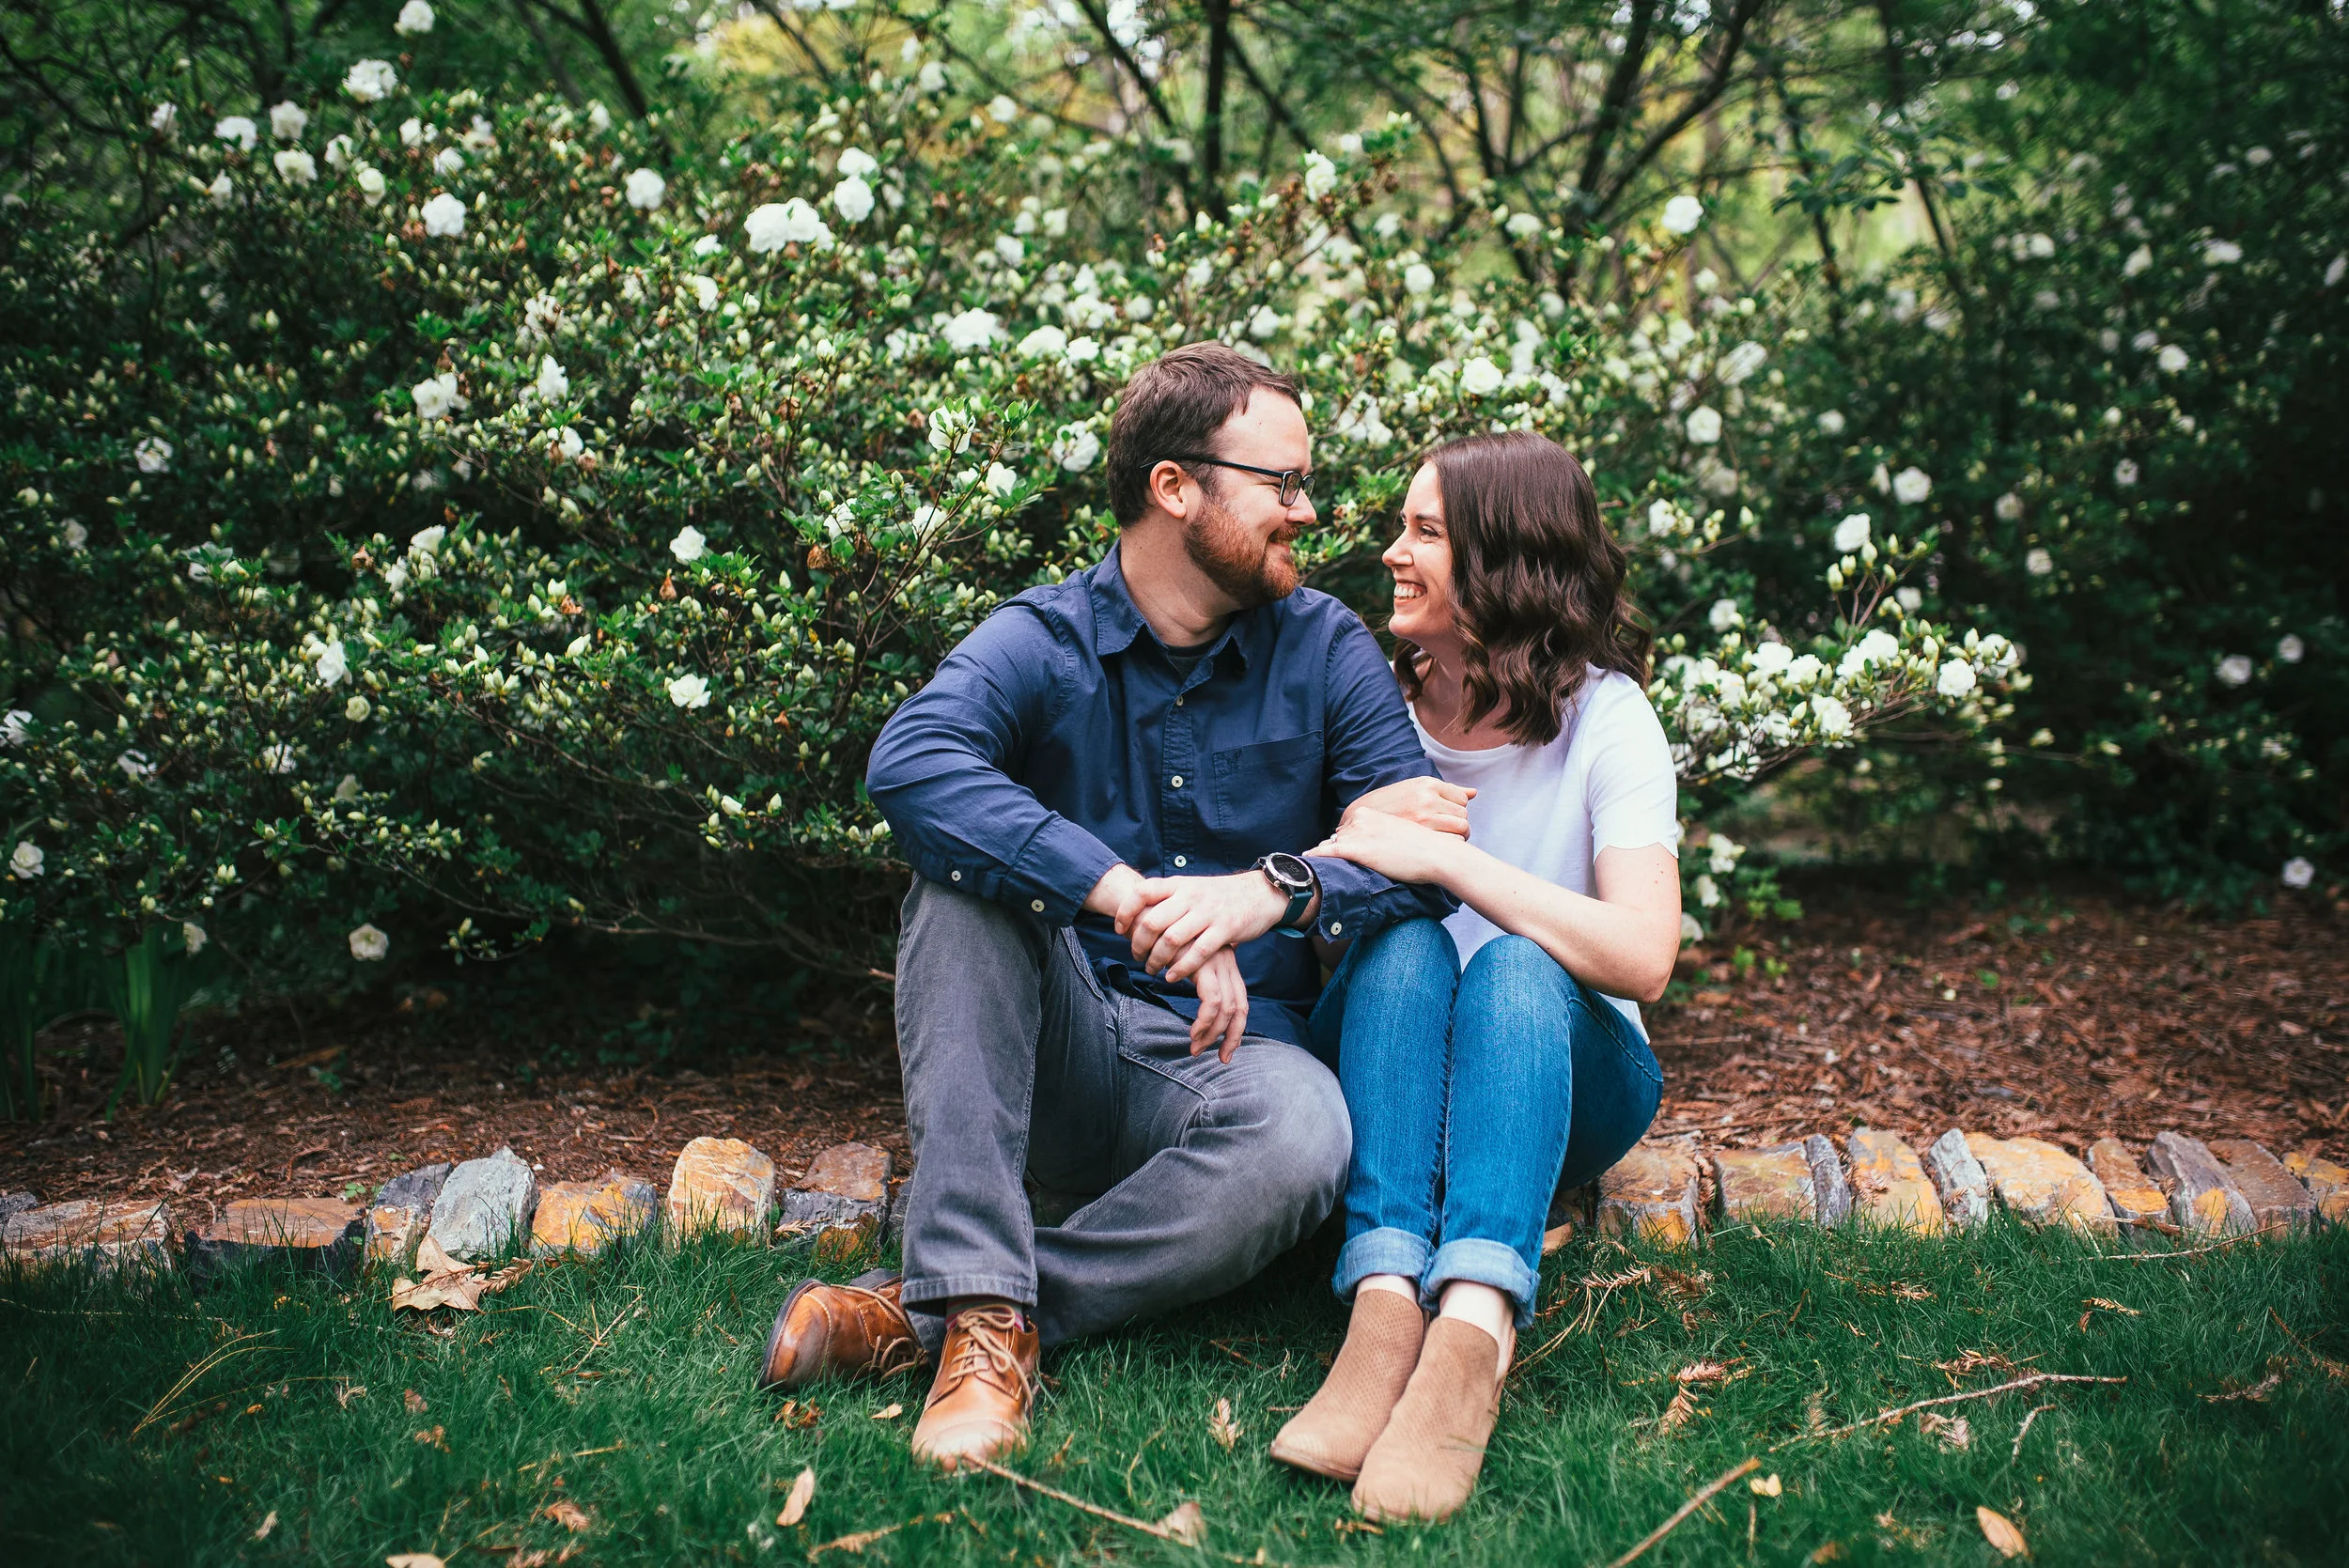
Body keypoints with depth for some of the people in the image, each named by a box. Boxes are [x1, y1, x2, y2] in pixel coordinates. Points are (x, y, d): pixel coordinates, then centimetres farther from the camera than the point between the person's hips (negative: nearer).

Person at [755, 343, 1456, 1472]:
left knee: (1303, 1134, -34)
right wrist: (1127, 894, -37)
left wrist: (1271, 892, -28)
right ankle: (981, 1301, -33)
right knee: (965, 873, -27)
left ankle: (930, 1318, -23)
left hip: (1228, 1054, 1)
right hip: (1060, 1060, 0)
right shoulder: (1039, 642, -4)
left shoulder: (1325, 649, 2)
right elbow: (909, 764, -26)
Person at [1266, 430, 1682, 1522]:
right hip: (1382, 1066, 2)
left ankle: (1471, 1333, -50)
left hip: (1564, 1075, -2)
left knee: (1516, 964, -33)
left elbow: (1642, 957, -23)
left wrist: (1443, 859, -26)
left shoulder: (1604, 717, -9)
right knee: (1401, 939, -29)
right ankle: (1385, 1302, -45)